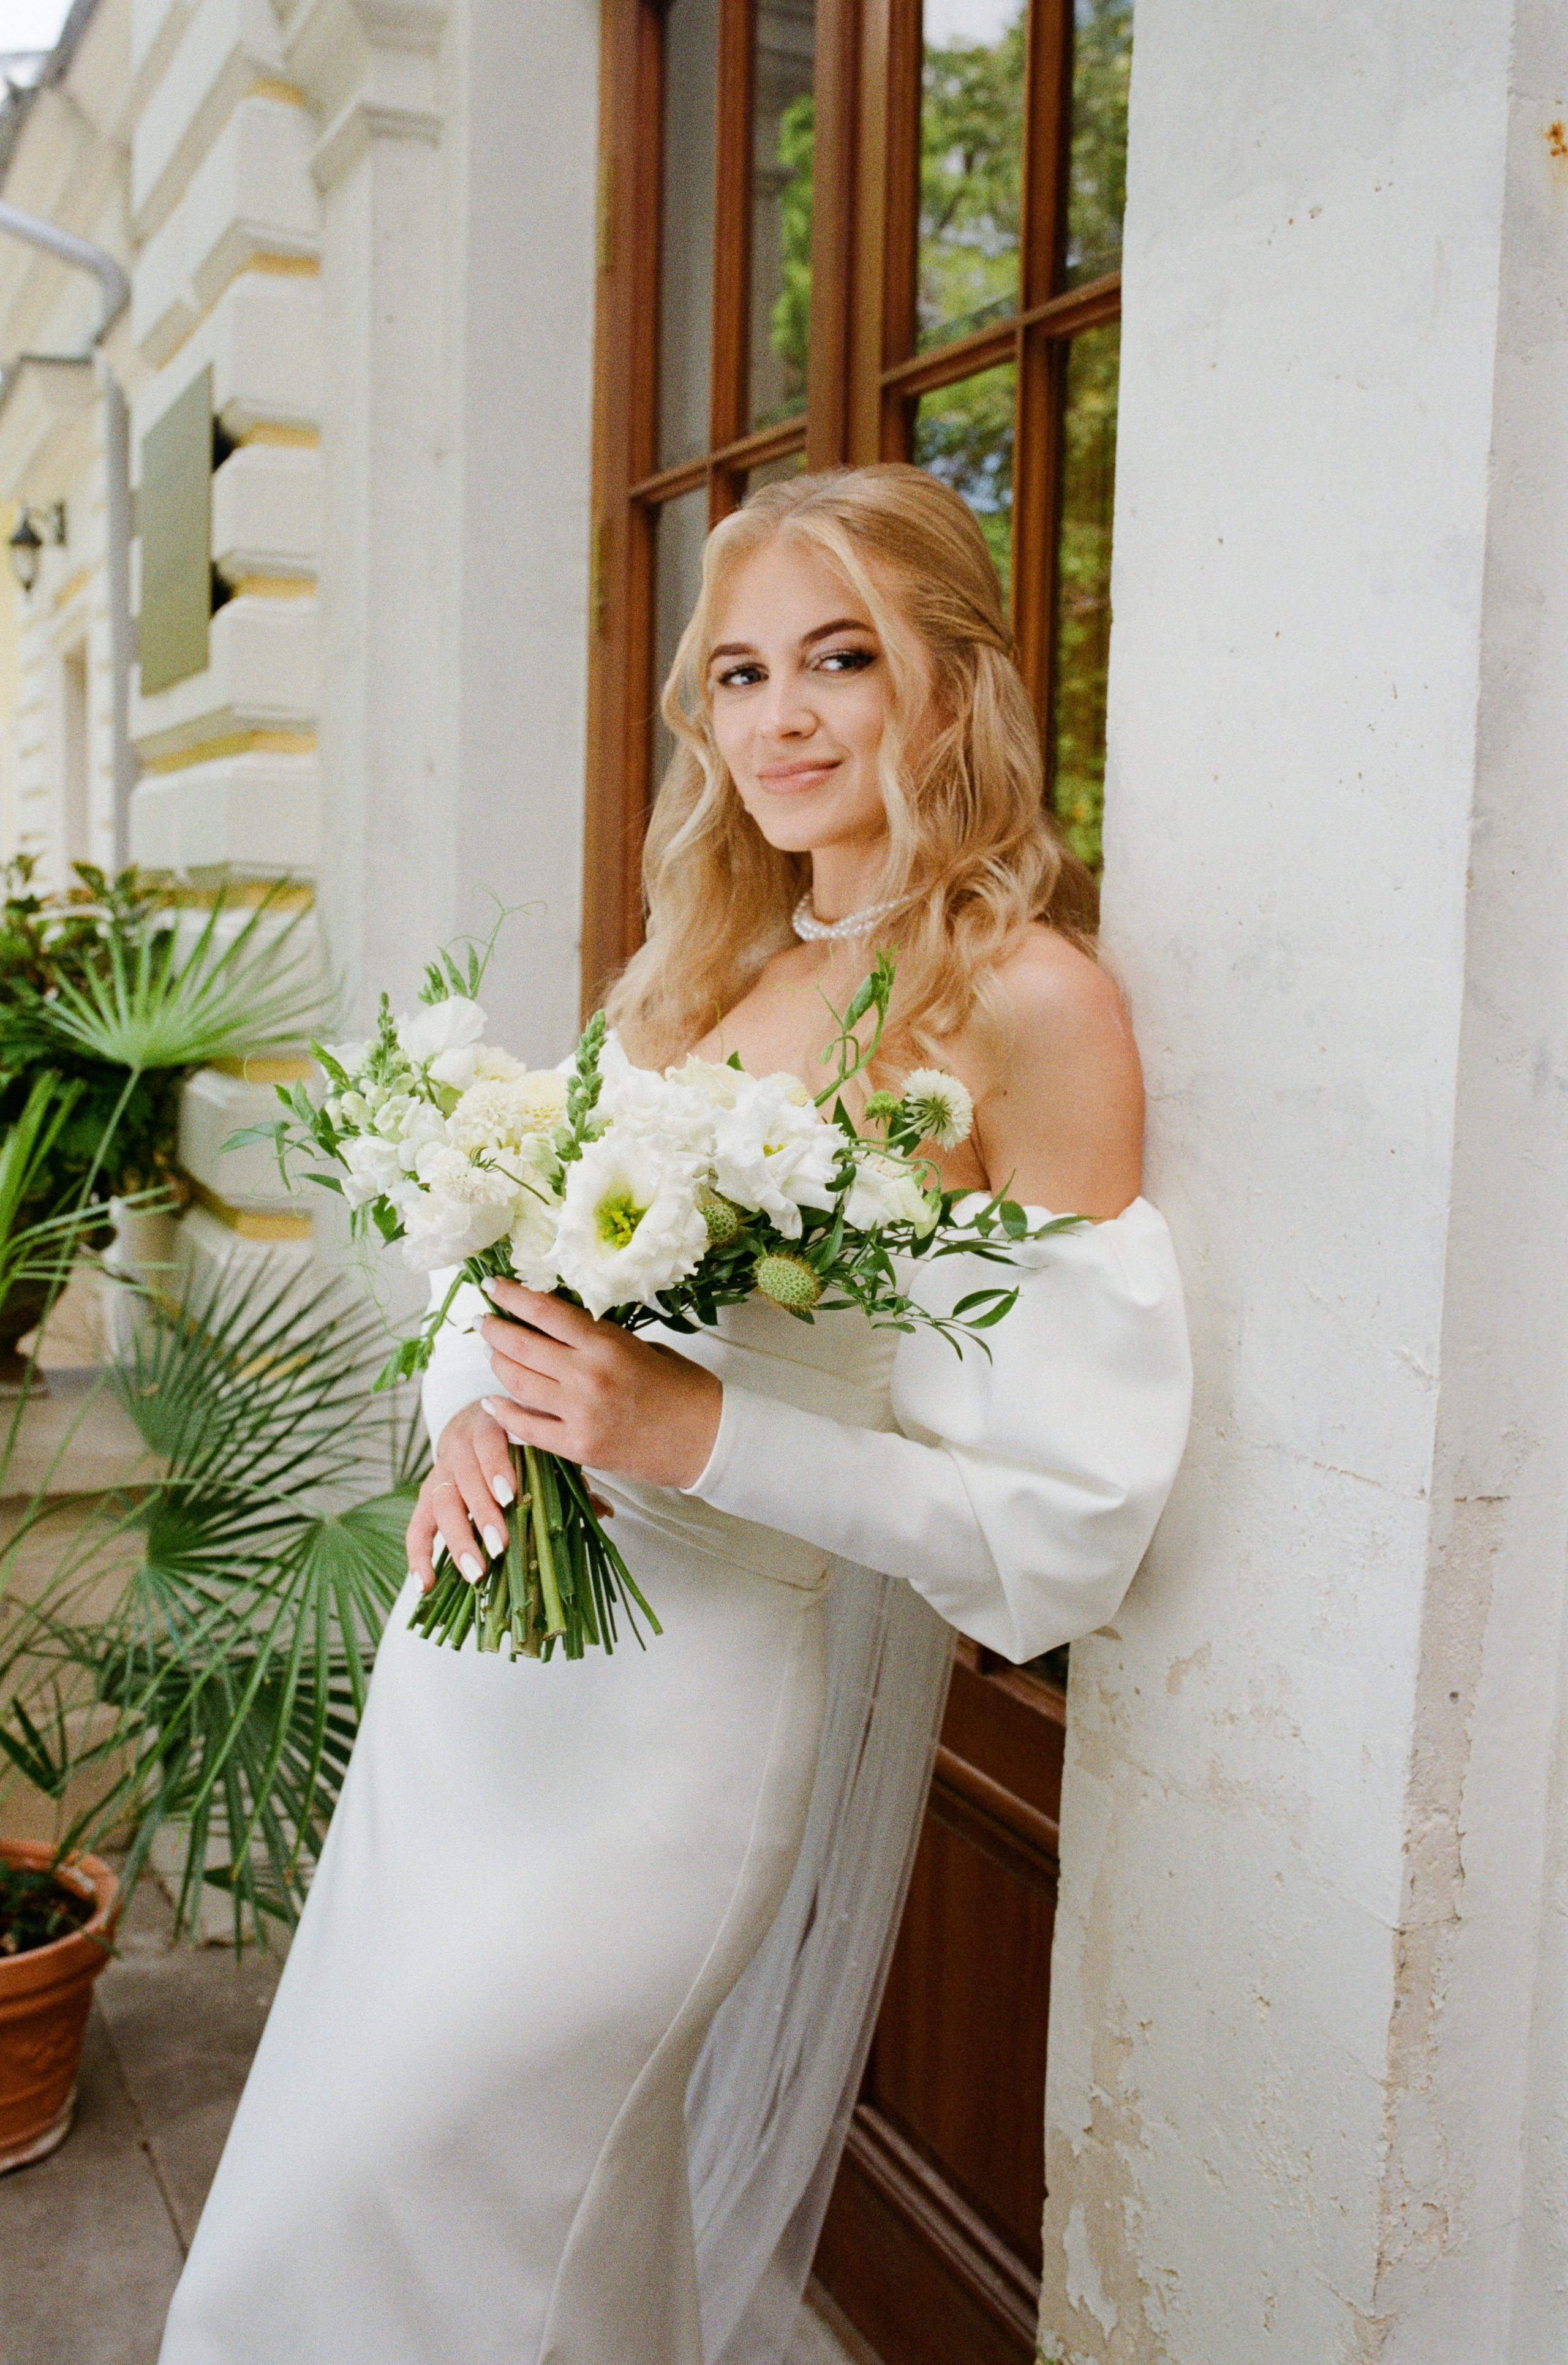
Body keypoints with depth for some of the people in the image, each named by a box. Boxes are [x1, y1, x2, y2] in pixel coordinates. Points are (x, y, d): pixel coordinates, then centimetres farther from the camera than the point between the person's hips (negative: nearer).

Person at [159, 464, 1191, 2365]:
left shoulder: (1027, 1001, -13)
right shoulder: (702, 970, 8)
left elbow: (1075, 1512, -15)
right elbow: (516, 1257, 15)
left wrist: (709, 1436, -24)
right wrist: (474, 1409, -8)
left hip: (699, 1712, -7)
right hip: (489, 1651, 7)